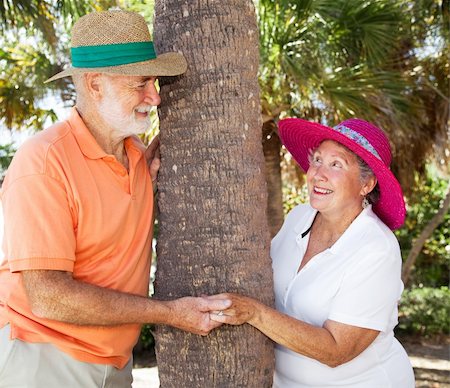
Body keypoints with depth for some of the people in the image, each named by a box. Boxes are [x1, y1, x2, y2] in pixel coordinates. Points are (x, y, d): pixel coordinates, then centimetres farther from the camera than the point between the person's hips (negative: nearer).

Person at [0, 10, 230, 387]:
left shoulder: (137, 151, -1)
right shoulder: (43, 161, -22)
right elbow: (47, 297, -26)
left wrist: (152, 168, -3)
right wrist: (169, 313, -23)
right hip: (46, 356, -6)